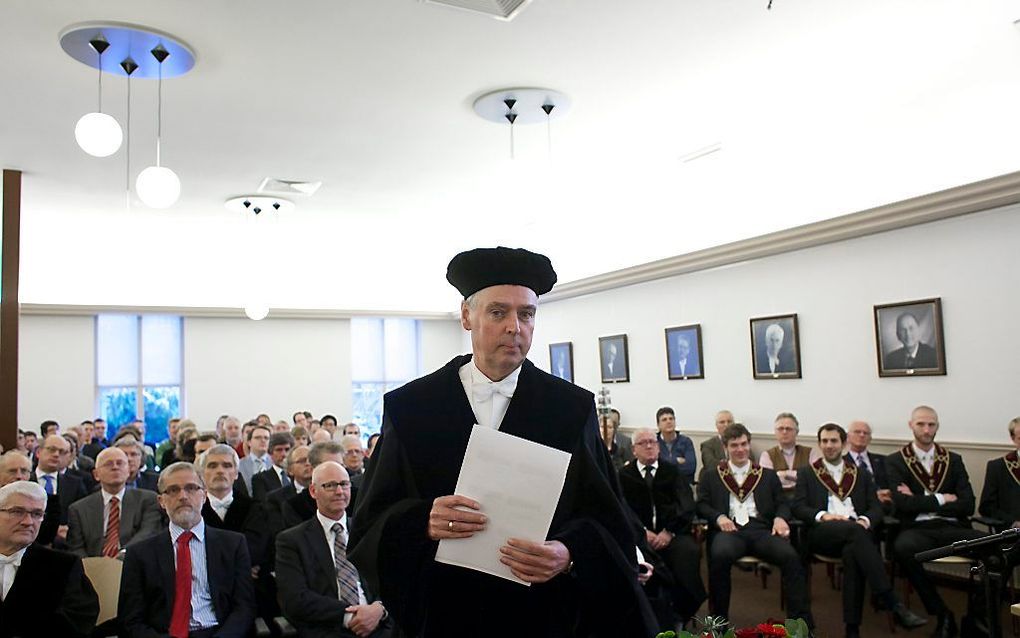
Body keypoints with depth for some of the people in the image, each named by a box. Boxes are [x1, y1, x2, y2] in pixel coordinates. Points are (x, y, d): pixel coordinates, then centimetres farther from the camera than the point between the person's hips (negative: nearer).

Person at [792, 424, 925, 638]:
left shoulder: (861, 473, 25)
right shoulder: (806, 473, 19)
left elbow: (876, 508, 14)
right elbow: (798, 507, 6)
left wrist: (865, 520, -9)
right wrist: (823, 515, -13)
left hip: (855, 531, 2)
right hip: (822, 534, -2)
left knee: (853, 552, -36)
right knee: (854, 531, -36)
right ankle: (895, 606, -39)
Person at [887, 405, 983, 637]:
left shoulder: (953, 460, 17)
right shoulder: (896, 461, 8)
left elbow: (967, 505, 5)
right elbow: (901, 503, -6)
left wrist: (920, 501, -3)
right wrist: (941, 499, -2)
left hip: (953, 528, 3)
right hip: (918, 529, -2)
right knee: (902, 547, -38)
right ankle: (942, 614, -18)